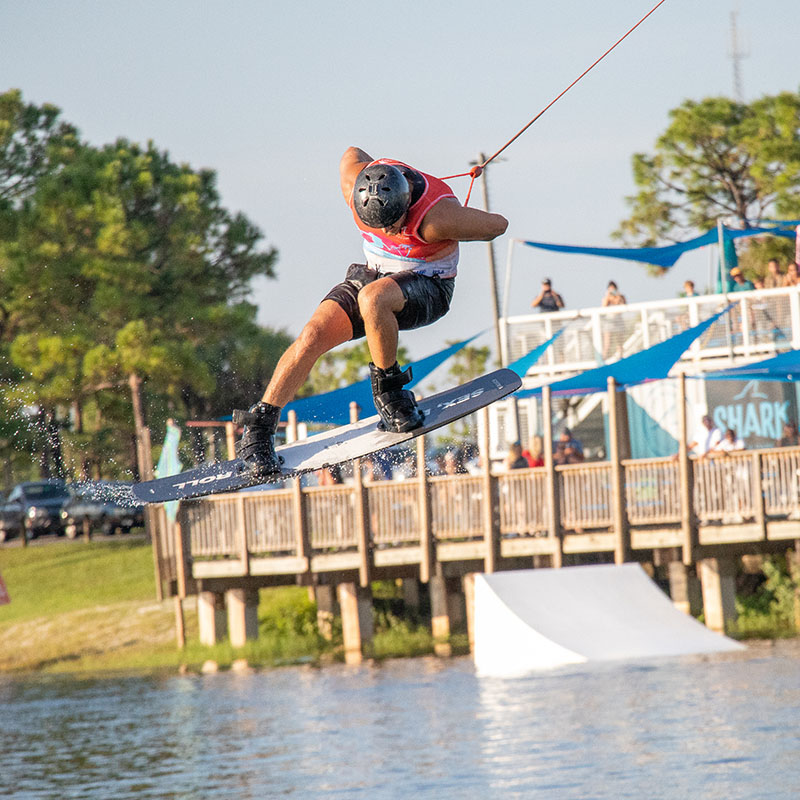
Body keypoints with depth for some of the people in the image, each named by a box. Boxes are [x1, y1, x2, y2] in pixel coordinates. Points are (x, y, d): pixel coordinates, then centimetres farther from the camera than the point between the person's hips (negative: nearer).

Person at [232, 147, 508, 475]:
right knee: (314, 333, -18)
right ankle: (258, 429, -8)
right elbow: (353, 153, 4)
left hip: (428, 290, -5)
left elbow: (498, 224, -21)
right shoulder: (354, 180, -21)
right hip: (373, 274, 5)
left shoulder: (437, 217, -35)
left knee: (371, 297, -37)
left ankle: (388, 389, -16)